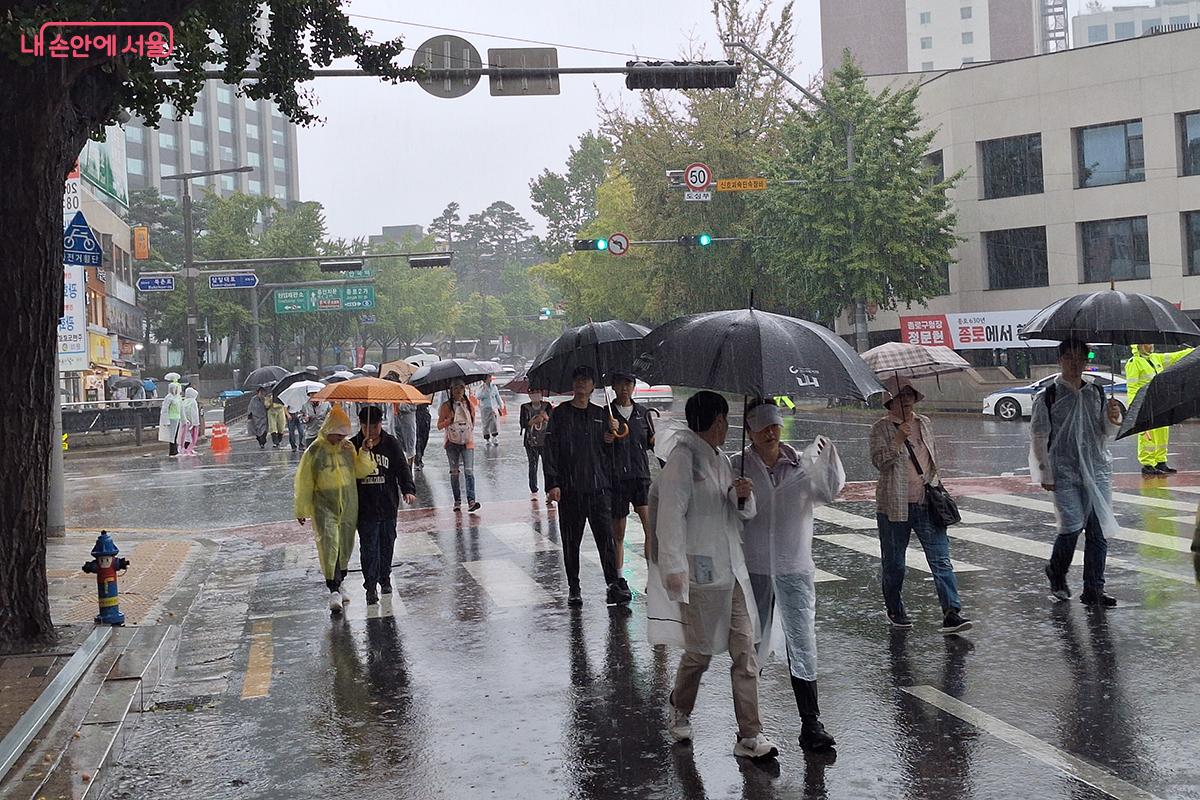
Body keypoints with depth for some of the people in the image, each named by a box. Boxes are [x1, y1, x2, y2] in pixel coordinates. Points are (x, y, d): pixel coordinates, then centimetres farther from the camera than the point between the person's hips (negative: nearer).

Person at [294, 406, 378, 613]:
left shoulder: (349, 448, 4)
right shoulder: (315, 451, -6)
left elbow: (361, 471, 2)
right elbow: (304, 482, -1)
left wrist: (365, 453, -14)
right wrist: (301, 510, 1)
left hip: (349, 506, 4)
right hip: (324, 505, -4)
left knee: (345, 546, 13)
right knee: (328, 544, -15)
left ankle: (339, 582, 31)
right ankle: (333, 590, -14)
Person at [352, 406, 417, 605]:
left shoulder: (391, 443, 0)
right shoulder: (353, 446, -2)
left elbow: (402, 467, -1)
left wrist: (408, 489, -15)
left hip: (388, 504, 2)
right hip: (365, 507, -2)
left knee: (387, 543, 13)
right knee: (368, 547, -3)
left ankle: (385, 579, 30)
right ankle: (371, 585, 3)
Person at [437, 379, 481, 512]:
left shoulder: (469, 405, 4)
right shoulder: (446, 406, -2)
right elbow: (439, 426, -2)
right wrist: (450, 420, -17)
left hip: (467, 442, 0)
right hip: (452, 443, 0)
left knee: (469, 471, -12)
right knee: (454, 473, 8)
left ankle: (471, 501, -20)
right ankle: (457, 501, 18)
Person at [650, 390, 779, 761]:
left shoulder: (721, 459, 14)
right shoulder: (683, 457, -10)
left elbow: (741, 514, 20)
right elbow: (671, 514, -15)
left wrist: (743, 496, -3)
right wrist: (674, 566, -21)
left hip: (732, 567, 7)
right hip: (700, 570, -7)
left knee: (745, 651, 3)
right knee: (700, 651, 5)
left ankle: (750, 734, 7)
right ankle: (678, 709, 32)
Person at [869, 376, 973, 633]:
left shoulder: (925, 424, 12)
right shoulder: (881, 429, -3)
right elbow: (879, 462, -16)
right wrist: (898, 440, -26)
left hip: (927, 504, 3)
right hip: (894, 506, -3)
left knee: (941, 559, -8)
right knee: (894, 563, 7)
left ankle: (952, 613, -12)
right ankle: (895, 611, 26)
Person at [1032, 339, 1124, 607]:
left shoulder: (1097, 393, 11)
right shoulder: (1048, 396, -1)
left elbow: (1107, 434, 15)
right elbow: (1038, 438, -1)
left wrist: (1113, 419, -7)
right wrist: (1046, 474, -5)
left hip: (1097, 470, 4)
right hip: (1064, 472, -4)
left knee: (1098, 530, 0)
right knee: (1072, 526, -10)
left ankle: (1094, 590, 9)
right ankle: (1057, 573, 19)